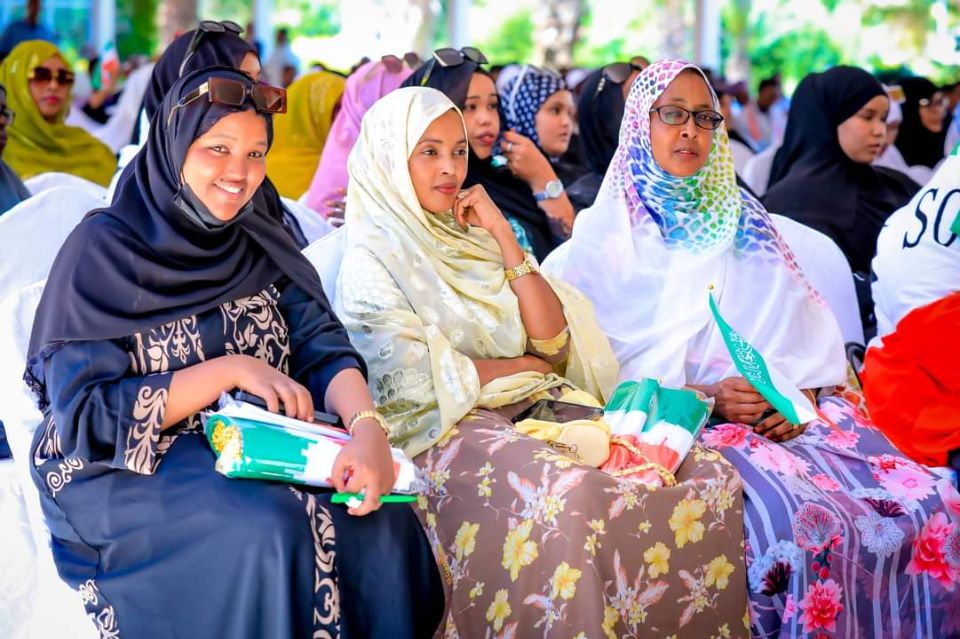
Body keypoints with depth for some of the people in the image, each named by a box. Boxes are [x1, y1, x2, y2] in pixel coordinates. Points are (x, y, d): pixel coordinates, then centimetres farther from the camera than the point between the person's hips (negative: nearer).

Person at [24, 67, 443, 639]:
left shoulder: (261, 243, 7)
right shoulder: (104, 249, -10)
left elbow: (323, 349, -5)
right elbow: (85, 415, -16)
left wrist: (367, 425, -28)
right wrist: (229, 369, -22)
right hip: (125, 470, -5)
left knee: (383, 520, -21)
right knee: (271, 528, -32)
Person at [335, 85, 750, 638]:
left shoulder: (473, 239, 19)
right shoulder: (372, 261, 2)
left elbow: (554, 341, 8)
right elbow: (415, 379, -10)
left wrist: (503, 236, 2)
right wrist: (523, 366, 1)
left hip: (541, 407, 6)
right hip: (452, 427, -6)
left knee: (709, 475, -18)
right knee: (565, 491, -39)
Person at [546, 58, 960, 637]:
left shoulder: (745, 221, 22)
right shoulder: (604, 233, 9)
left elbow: (808, 326, 14)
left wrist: (803, 391, -8)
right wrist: (705, 397, -15)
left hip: (790, 411, 5)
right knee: (802, 522, -33)